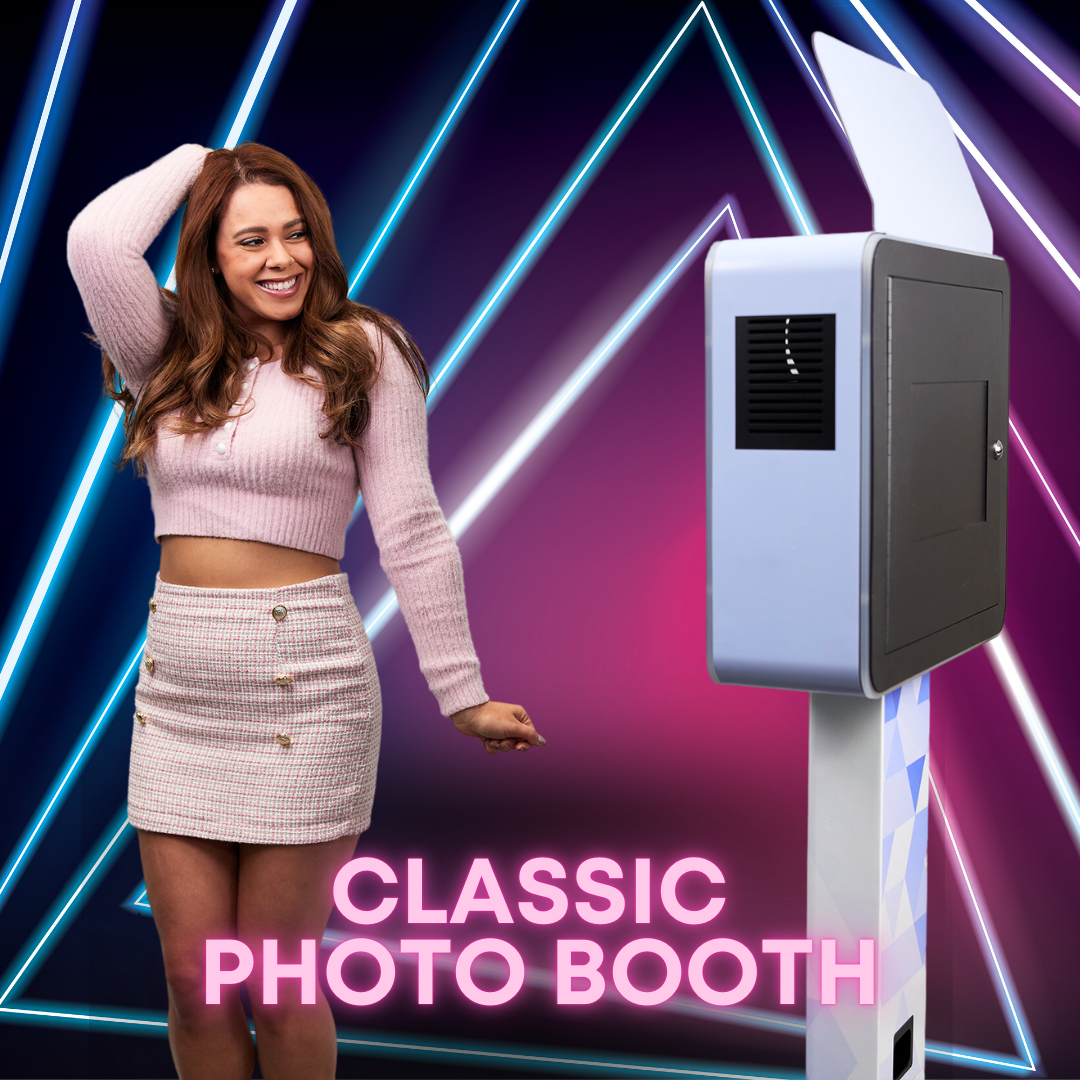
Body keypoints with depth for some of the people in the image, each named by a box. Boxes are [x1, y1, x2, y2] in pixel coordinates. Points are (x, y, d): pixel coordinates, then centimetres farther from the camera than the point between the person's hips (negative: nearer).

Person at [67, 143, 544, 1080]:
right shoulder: (171, 356, 9)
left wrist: (463, 694, -5)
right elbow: (96, 244, -9)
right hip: (176, 685, 4)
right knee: (193, 982, 11)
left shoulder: (362, 354, -2)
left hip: (303, 684, -4)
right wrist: (193, 158, 7)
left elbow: (412, 532, -5)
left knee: (276, 983, 5)